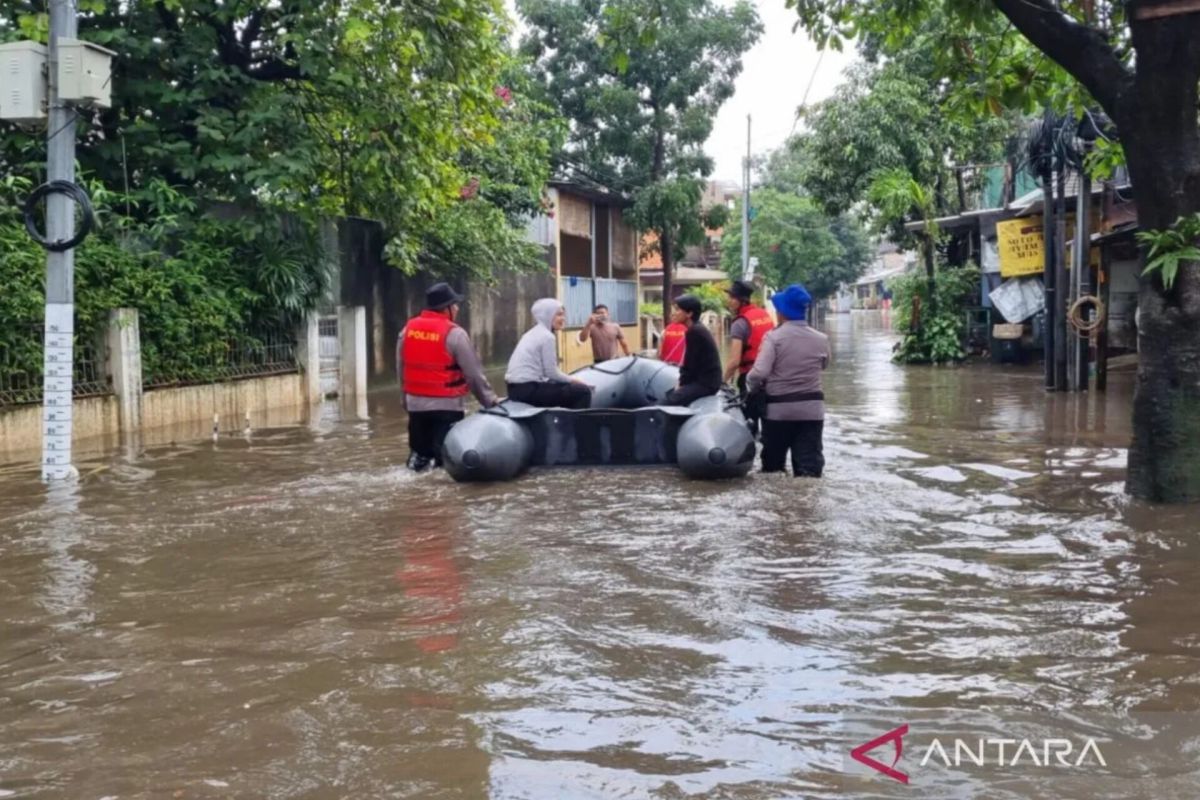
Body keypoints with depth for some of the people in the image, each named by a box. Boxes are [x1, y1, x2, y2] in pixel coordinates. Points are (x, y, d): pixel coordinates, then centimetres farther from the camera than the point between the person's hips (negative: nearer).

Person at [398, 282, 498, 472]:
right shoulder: (454, 334, -13)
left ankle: (419, 457, -4)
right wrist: (490, 401, -1)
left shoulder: (408, 329, 3)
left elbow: (400, 368, 10)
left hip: (415, 402, 5)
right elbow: (474, 373, -10)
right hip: (446, 404, -5)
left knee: (421, 448, 18)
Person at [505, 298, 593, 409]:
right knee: (583, 391, -8)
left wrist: (570, 380, 14)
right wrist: (573, 380, 4)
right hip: (528, 389, -10)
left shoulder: (532, 333, 18)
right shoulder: (547, 336, -10)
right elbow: (551, 373, -11)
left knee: (569, 388, 26)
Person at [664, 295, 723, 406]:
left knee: (668, 402, -22)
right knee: (667, 395, 11)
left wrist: (681, 384, -4)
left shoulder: (694, 332, -16)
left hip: (705, 382, -10)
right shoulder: (696, 329, 14)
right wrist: (681, 383, 8)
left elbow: (691, 364, -15)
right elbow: (689, 363, 16)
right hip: (703, 379, 10)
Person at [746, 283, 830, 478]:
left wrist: (751, 385, 1)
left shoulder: (775, 337, -11)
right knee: (810, 465, 1)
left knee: (773, 465, 14)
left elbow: (759, 373, -19)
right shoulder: (821, 339, 1)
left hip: (778, 408, -2)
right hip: (811, 408, 2)